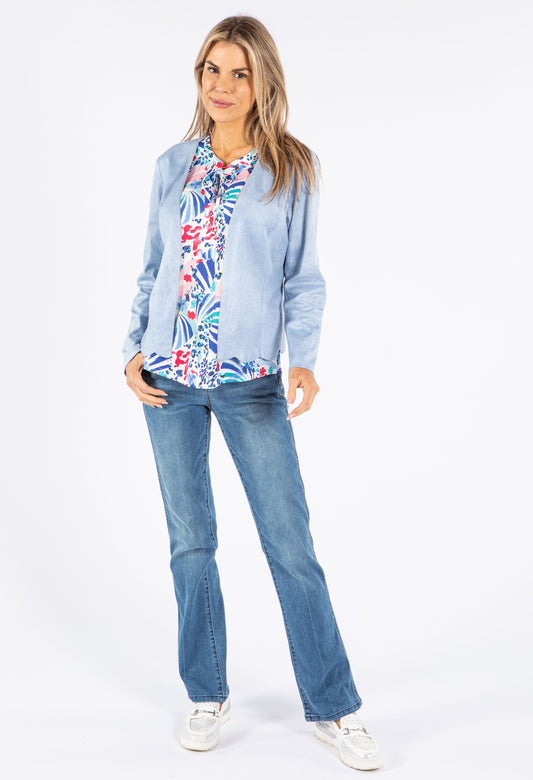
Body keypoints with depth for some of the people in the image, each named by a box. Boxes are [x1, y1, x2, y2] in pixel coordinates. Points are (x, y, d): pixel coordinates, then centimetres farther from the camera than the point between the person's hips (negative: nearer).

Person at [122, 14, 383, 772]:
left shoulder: (294, 169, 1)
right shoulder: (172, 167, 9)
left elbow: (304, 277, 1)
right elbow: (152, 267, 13)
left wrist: (304, 362, -13)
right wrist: (134, 348, 1)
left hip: (251, 382, -3)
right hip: (169, 378, 3)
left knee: (291, 546, -1)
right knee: (190, 541, 10)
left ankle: (333, 708, 15)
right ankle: (208, 695, 26)